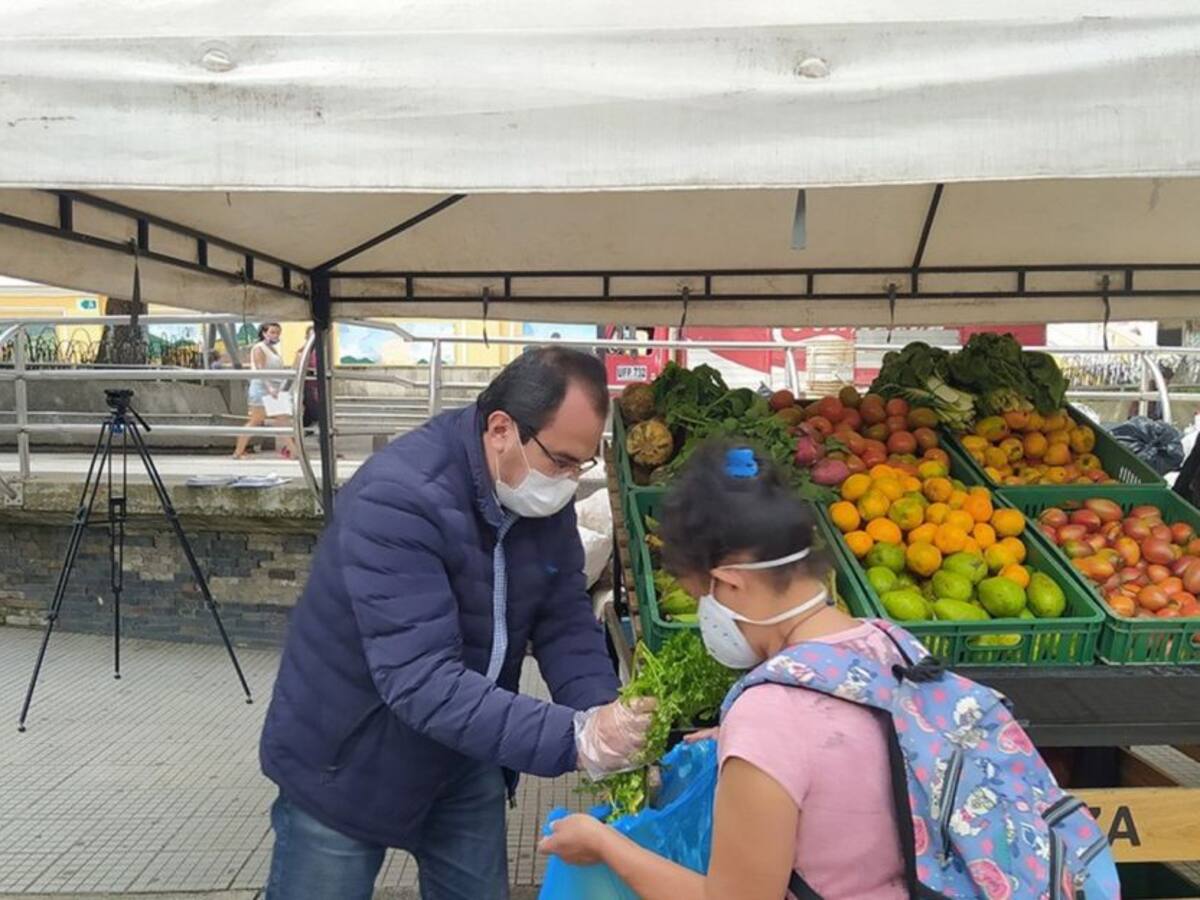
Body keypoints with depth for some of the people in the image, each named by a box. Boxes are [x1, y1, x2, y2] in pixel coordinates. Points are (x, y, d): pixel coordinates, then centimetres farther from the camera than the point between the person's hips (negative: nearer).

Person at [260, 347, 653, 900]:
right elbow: (421, 678, -37)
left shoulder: (543, 497, -9)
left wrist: (607, 721, -23)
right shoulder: (398, 497, -32)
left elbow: (566, 621, -6)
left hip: (464, 758, 6)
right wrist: (572, 739, -42)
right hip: (348, 761, -6)